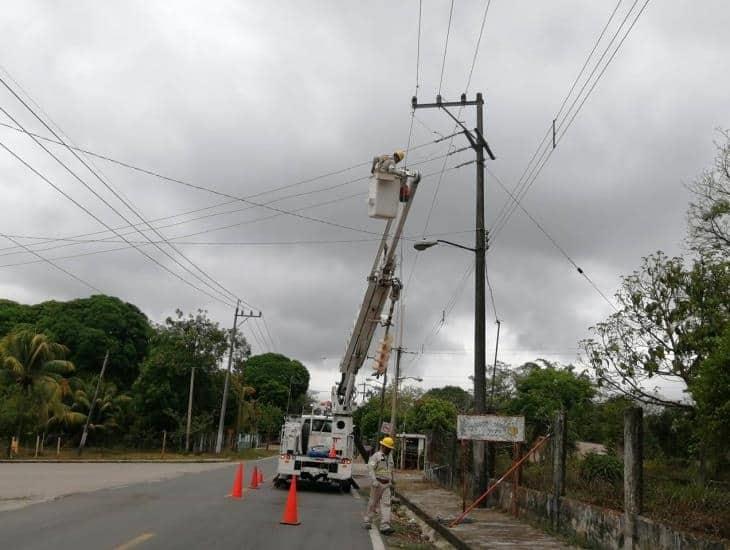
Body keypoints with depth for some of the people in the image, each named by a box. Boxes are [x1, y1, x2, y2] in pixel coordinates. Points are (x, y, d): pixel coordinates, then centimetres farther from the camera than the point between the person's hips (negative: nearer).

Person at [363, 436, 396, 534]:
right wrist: (374, 481, -31)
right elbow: (370, 468, -20)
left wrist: (391, 483, 25)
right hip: (377, 483, -5)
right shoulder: (376, 456, -9)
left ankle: (385, 526, -13)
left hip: (386, 484, 5)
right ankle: (367, 522, 24)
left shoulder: (390, 457, 12)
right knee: (373, 503, 6)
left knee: (386, 504, -7)